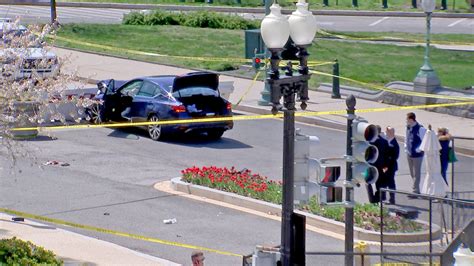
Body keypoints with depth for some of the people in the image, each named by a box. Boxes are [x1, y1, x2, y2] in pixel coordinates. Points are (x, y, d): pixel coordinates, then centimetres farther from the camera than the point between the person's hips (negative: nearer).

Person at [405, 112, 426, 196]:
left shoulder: (420, 129, -17)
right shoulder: (408, 128, 7)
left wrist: (419, 149, -16)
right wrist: (406, 148, 11)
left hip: (417, 155, -8)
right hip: (409, 154, 8)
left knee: (416, 173, -3)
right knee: (412, 173, 14)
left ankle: (415, 190, 1)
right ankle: (416, 190, 23)